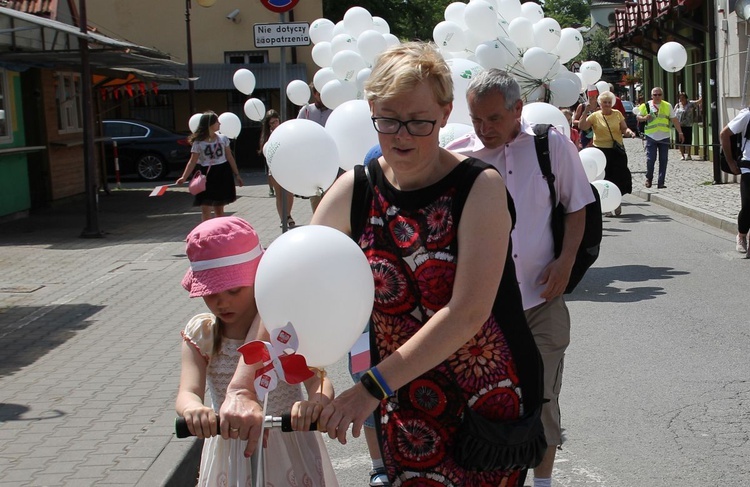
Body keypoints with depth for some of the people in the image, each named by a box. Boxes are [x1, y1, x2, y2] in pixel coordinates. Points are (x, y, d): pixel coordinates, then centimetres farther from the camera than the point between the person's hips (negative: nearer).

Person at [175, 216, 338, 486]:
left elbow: (317, 379, -23)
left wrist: (315, 402, -48)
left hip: (288, 449, -1)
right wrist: (193, 409, -47)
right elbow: (188, 391, -21)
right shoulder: (201, 334, -7)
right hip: (230, 452, 2)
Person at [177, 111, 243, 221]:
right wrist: (184, 177, -21)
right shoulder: (198, 143, -6)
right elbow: (193, 162, -9)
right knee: (206, 209, -7)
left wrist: (236, 175, 11)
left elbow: (229, 157, 10)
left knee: (219, 209, 10)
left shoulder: (223, 138, 3)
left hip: (223, 175, 3)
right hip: (207, 176, -3)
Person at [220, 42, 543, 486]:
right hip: (404, 407, 3)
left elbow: (468, 312, -22)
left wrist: (374, 386, -25)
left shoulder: (480, 187, -14)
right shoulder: (355, 190, -3)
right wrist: (242, 386, -20)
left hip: (492, 398, -3)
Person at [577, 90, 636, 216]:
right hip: (601, 150, -1)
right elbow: (582, 126, -11)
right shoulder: (595, 116, 0)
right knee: (604, 177, 1)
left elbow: (624, 129, 8)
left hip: (617, 150, 1)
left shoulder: (617, 114, 5)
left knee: (619, 176, 0)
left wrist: (629, 132, -13)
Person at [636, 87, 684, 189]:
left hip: (664, 137, 2)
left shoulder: (667, 106, 6)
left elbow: (674, 120, 10)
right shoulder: (646, 106, 2)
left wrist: (680, 132, 7)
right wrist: (644, 118, -14)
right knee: (650, 159, -6)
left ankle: (661, 182, 6)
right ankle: (649, 178, 15)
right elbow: (638, 117, 8)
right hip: (651, 137, -2)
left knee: (663, 160, 0)